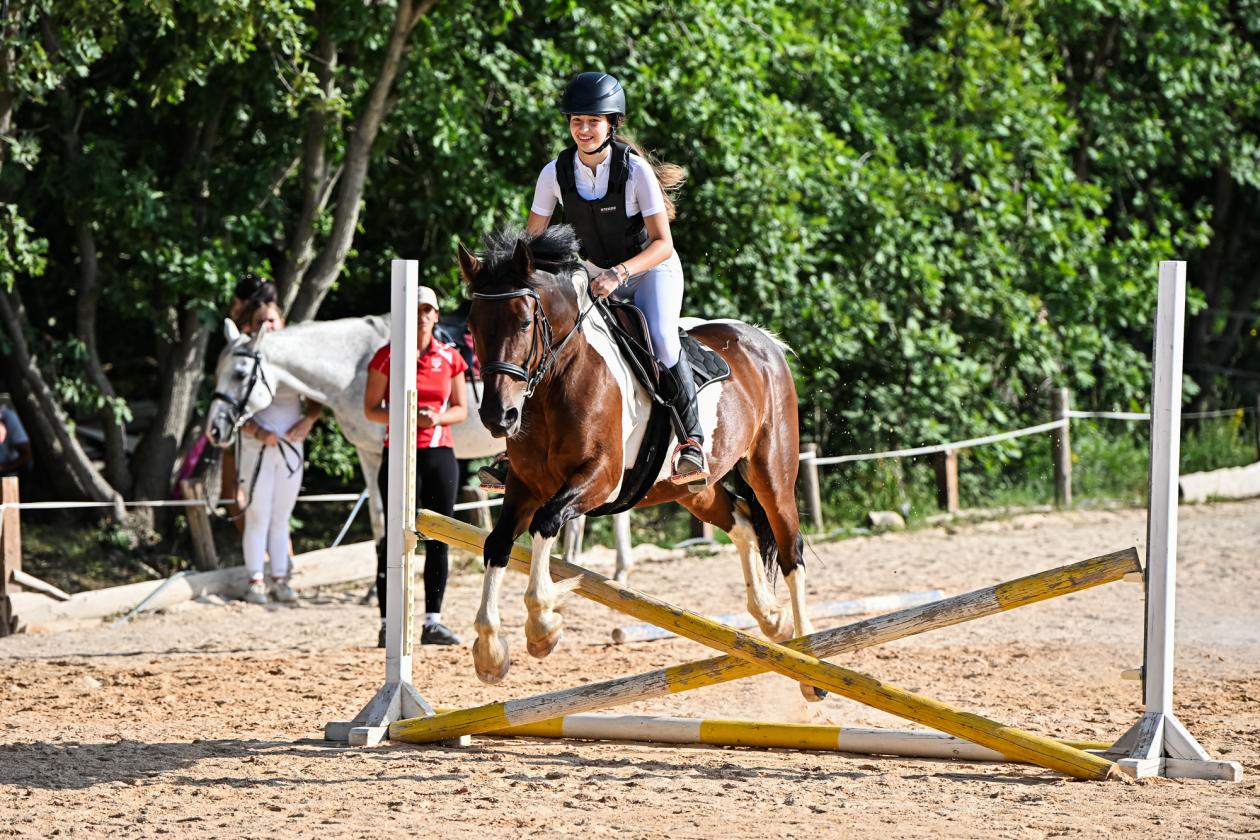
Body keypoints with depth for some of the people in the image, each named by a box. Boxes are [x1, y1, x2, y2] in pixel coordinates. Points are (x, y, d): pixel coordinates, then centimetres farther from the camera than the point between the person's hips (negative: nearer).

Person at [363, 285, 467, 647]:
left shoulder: (450, 357, 8)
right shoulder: (387, 356, -1)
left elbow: (461, 409, 11)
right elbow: (371, 409, -1)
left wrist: (437, 417, -10)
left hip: (440, 452, 3)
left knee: (439, 538, 3)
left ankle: (432, 621, 8)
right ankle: (388, 624, -3)